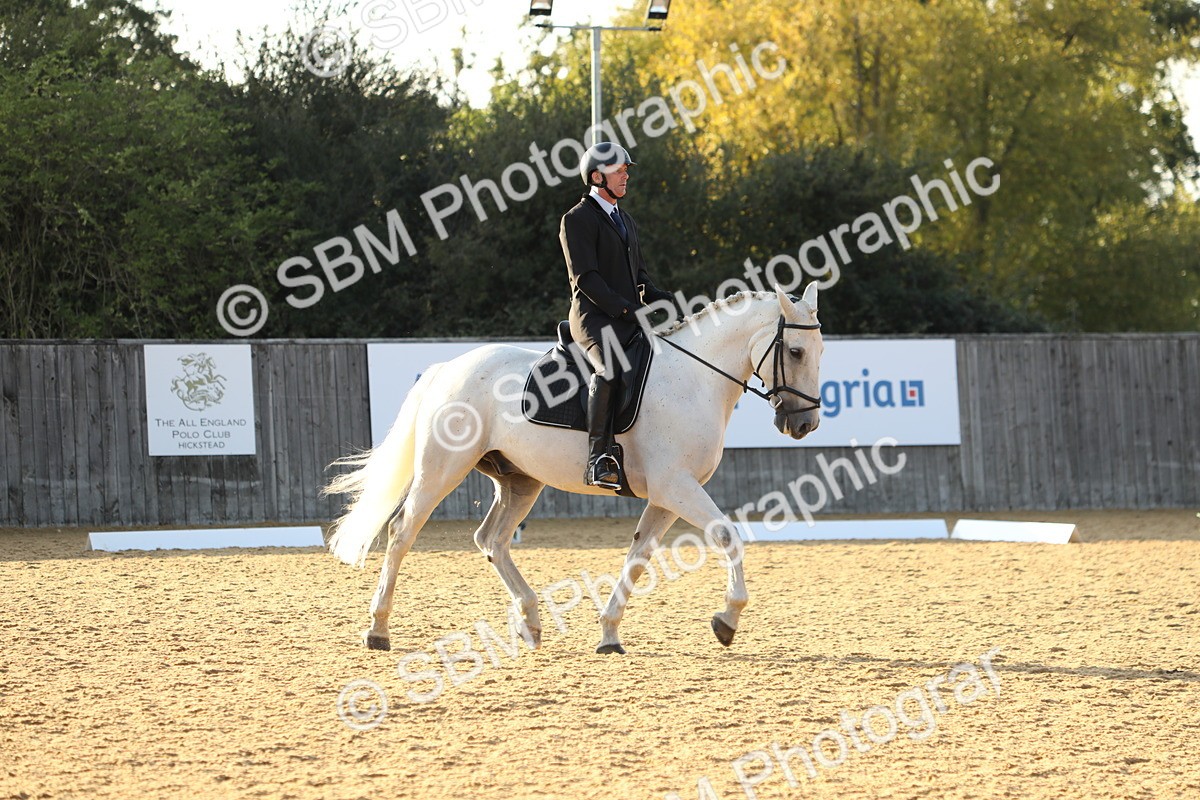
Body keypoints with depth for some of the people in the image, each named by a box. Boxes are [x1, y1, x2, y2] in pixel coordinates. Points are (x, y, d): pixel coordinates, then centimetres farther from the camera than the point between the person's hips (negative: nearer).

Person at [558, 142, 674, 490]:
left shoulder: (625, 221, 25)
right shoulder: (577, 219, -3)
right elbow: (586, 278, -12)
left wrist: (659, 298, 6)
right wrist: (625, 308, -19)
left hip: (629, 319, 9)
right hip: (595, 318, -9)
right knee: (608, 369, -34)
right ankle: (598, 458, -40)